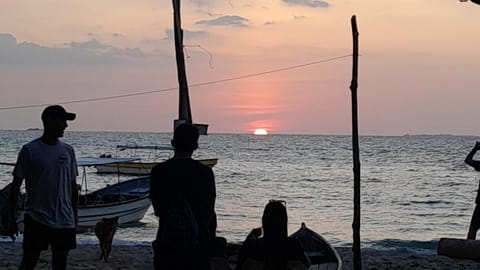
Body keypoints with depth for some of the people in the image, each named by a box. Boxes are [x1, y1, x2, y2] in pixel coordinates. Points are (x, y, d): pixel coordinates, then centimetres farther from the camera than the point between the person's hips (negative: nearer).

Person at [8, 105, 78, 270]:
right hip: (36, 219, -4)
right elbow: (16, 186, -2)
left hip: (64, 221, 4)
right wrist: (11, 219, -5)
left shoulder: (68, 151, 7)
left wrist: (75, 217, 12)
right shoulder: (30, 150, -5)